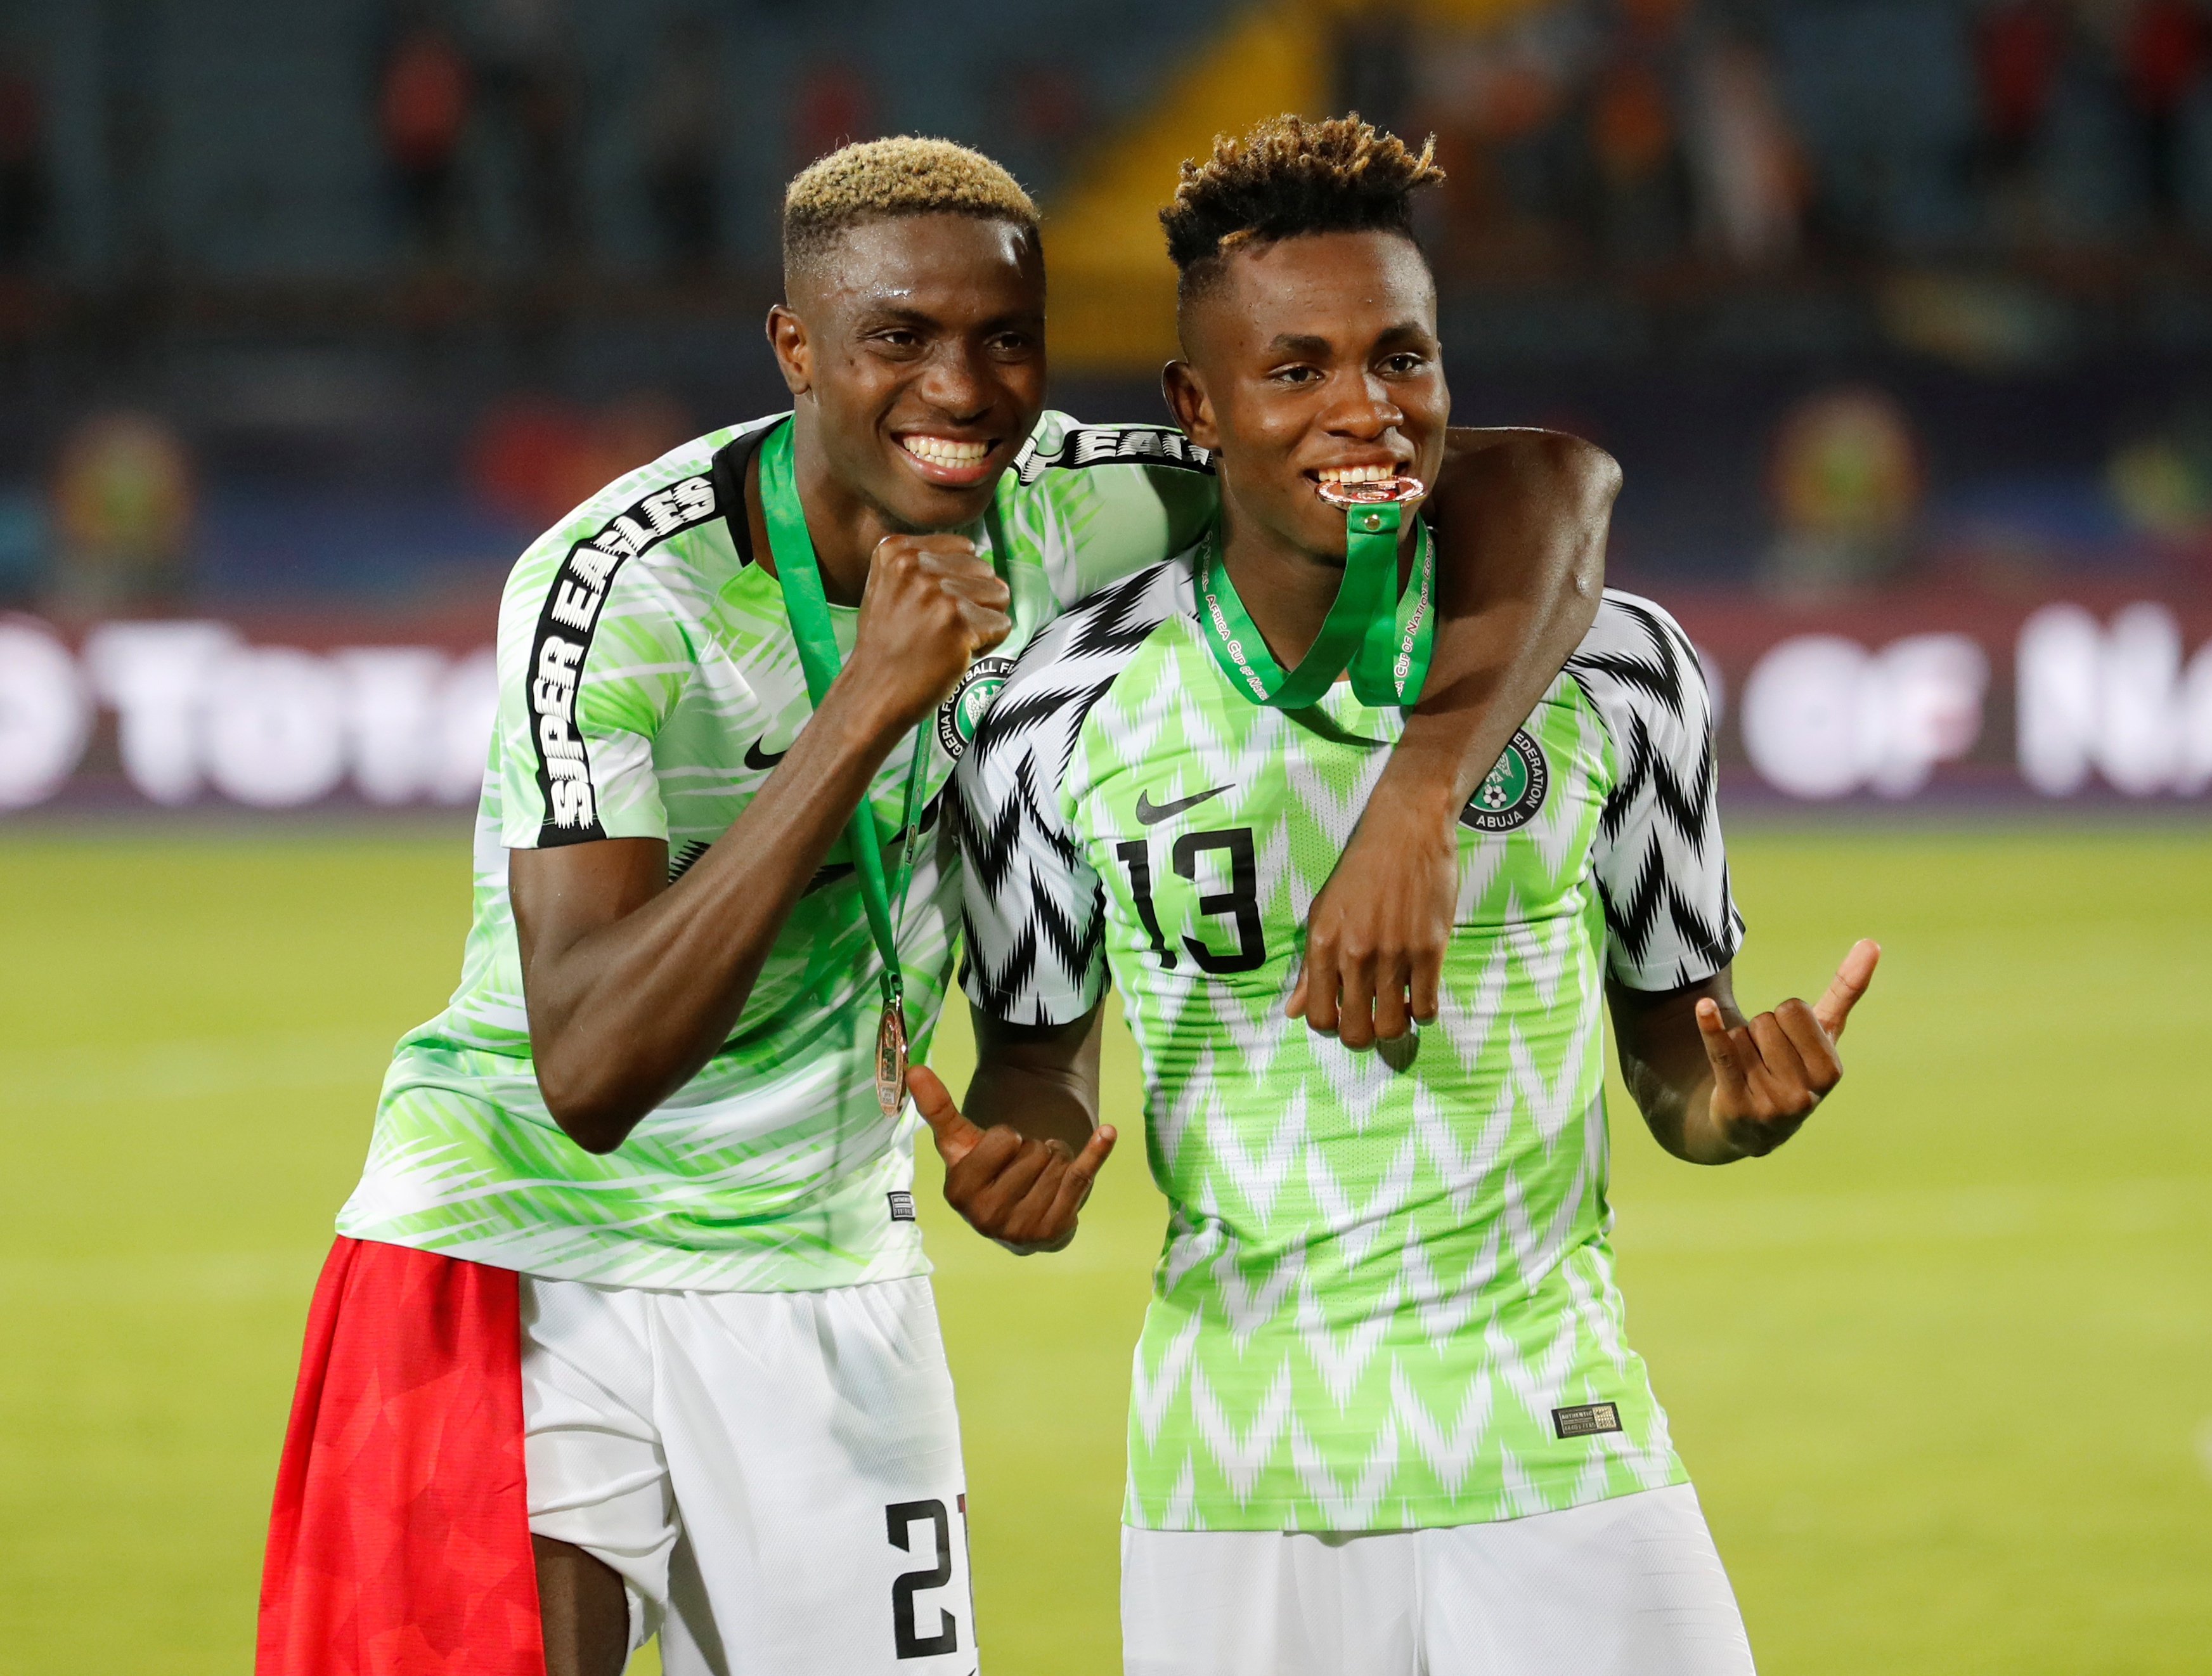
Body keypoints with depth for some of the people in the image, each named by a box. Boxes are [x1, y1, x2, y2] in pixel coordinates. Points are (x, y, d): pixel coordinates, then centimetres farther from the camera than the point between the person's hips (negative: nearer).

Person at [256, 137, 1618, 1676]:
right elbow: (587, 1075, -32)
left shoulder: (1057, 514, -10)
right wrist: (862, 710, -36)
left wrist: (1415, 804, -30)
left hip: (827, 1269, 4)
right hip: (527, 1247, -4)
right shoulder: (622, 589, -22)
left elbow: (1542, 485, -13)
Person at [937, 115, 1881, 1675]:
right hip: (1240, 1481, 0)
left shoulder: (1610, 667, -1)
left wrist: (1737, 1103, -14)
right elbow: (1044, 1050, 9)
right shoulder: (1064, 714, -4)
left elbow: (1670, 1025, 8)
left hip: (1563, 1444, 0)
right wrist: (1021, 1164, -13)